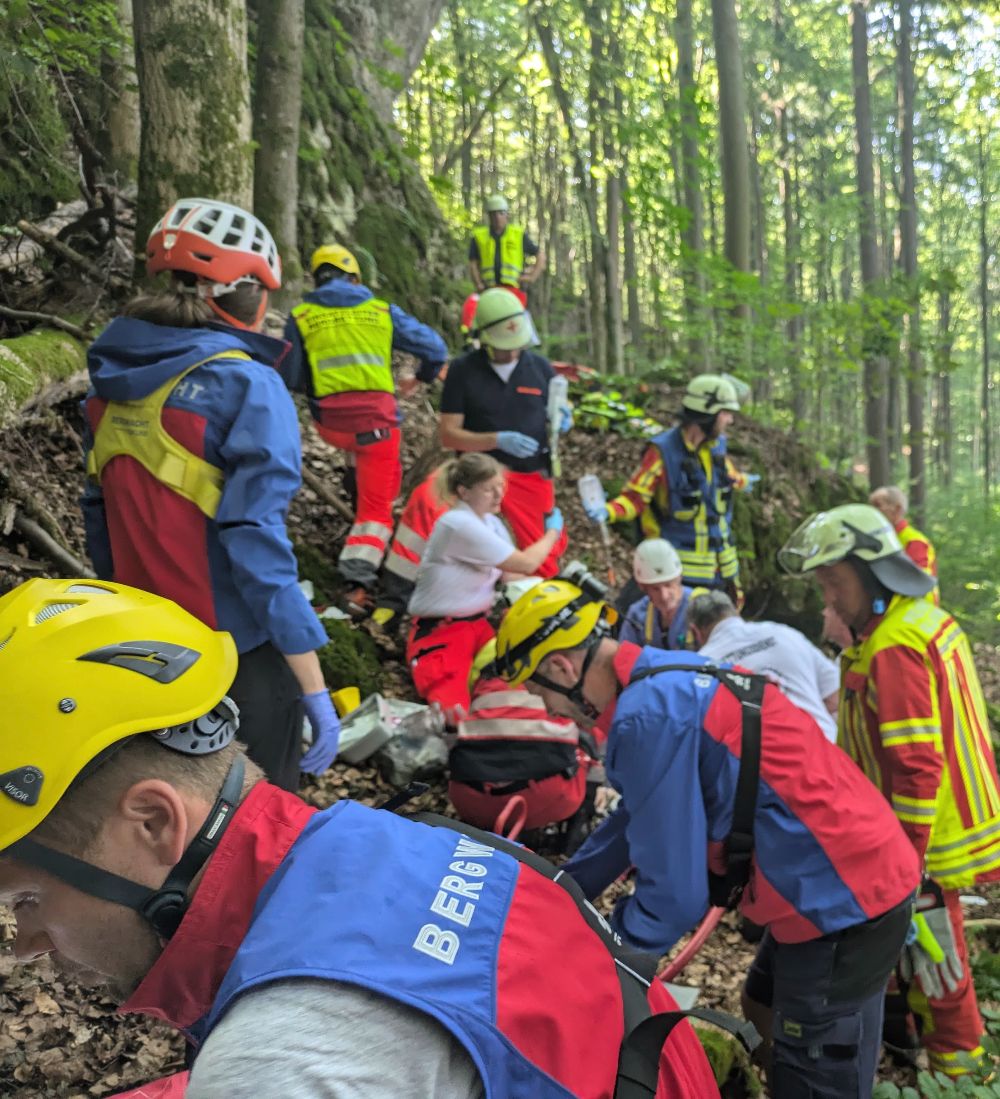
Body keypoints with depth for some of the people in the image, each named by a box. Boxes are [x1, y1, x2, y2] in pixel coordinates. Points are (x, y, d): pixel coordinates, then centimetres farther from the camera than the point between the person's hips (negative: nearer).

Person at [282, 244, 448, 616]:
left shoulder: (300, 317, 7)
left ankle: (359, 489, 27)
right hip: (375, 418, -2)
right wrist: (419, 380, 27)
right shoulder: (382, 311, 8)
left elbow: (290, 378, 8)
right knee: (375, 504, 3)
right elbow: (434, 348, 8)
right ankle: (358, 582, -7)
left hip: (329, 423, 2)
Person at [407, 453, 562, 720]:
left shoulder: (490, 523, 9)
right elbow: (525, 563, -18)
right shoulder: (459, 524, -21)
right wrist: (553, 531, -1)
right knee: (455, 715, -26)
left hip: (479, 625, 8)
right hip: (439, 633, -8)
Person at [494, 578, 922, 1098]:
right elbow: (638, 817, 18)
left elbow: (675, 893, -19)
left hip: (842, 898, -9)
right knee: (762, 1010, 25)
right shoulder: (670, 676, 6)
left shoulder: (648, 716, -24)